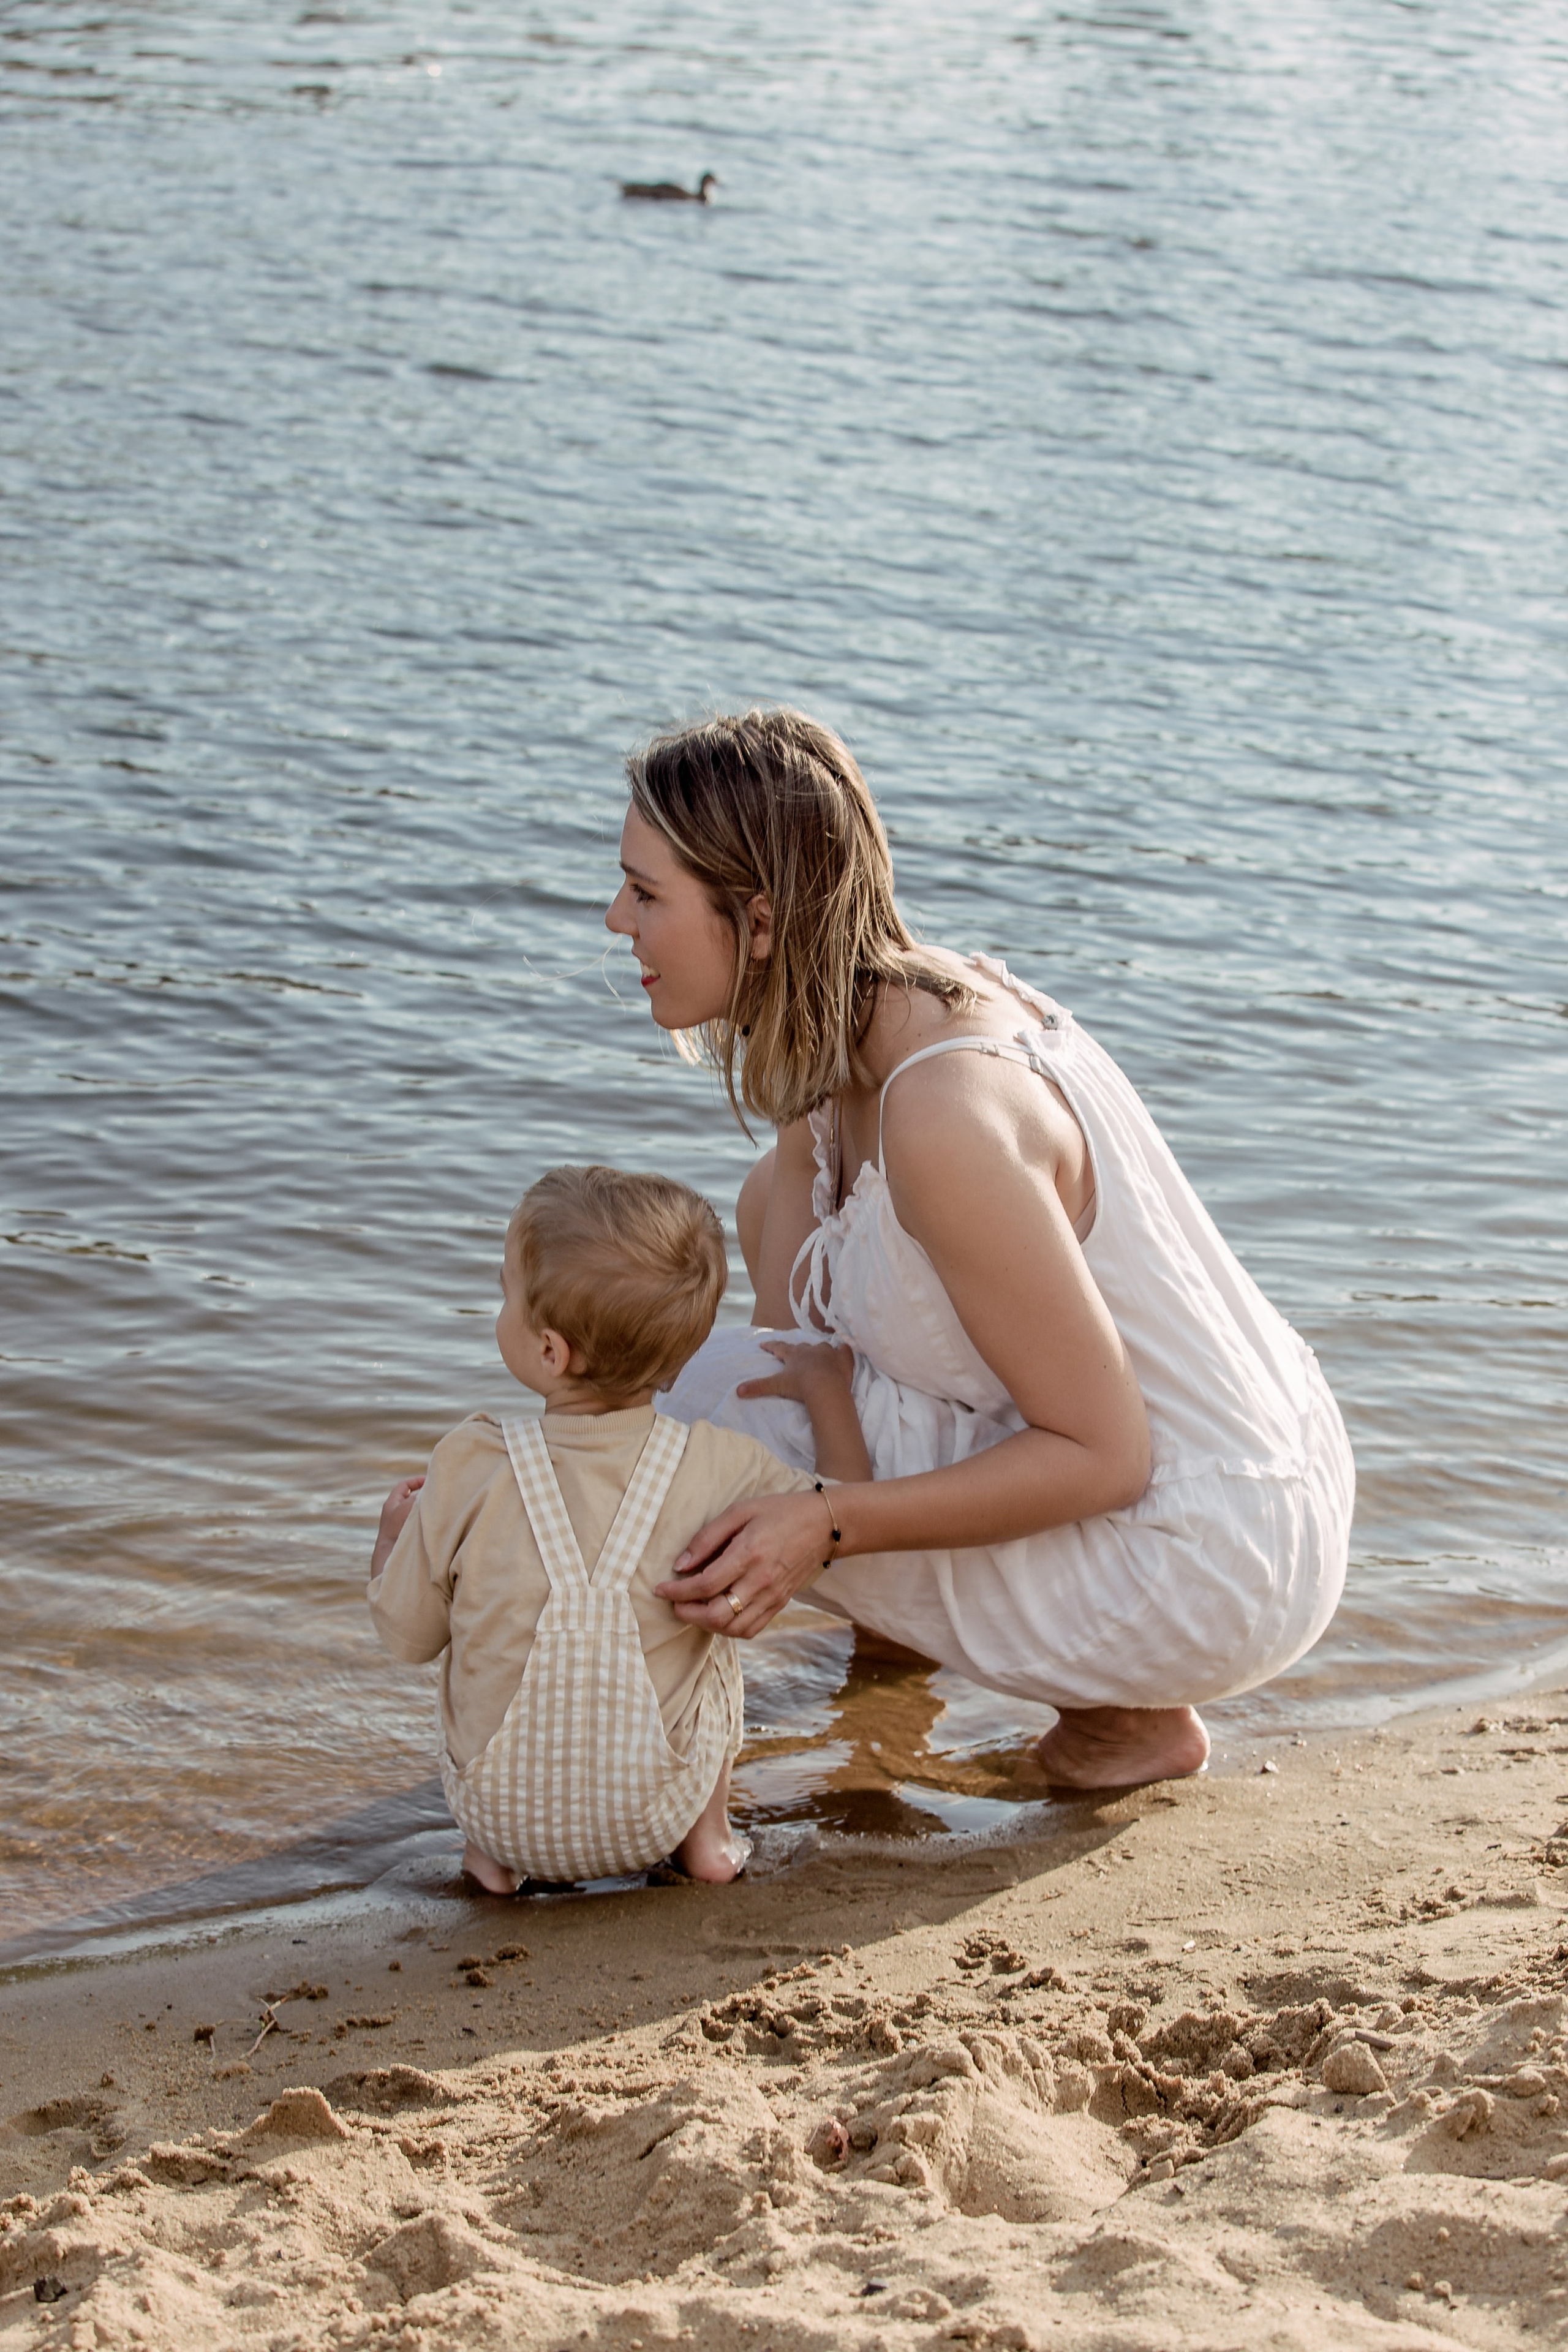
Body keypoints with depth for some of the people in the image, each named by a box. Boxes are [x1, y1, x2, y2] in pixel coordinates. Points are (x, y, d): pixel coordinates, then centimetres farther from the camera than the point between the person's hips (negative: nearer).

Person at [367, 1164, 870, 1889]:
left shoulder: (470, 1467, -18)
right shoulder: (716, 1470, -16)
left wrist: (395, 1529, 16)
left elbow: (407, 1633, -5)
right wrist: (827, 1390, 17)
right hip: (651, 1819, 1)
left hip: (502, 1816, -1)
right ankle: (708, 1834, 22)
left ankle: (493, 1854, 22)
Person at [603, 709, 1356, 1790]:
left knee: (718, 1405, -8)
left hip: (1214, 1568, -9)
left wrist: (822, 1524, -27)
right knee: (788, 1197, 11)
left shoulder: (946, 1115, -30)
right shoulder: (860, 1015, -2)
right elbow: (789, 1343, 6)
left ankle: (1128, 1702, 2)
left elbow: (1101, 1456, -24)